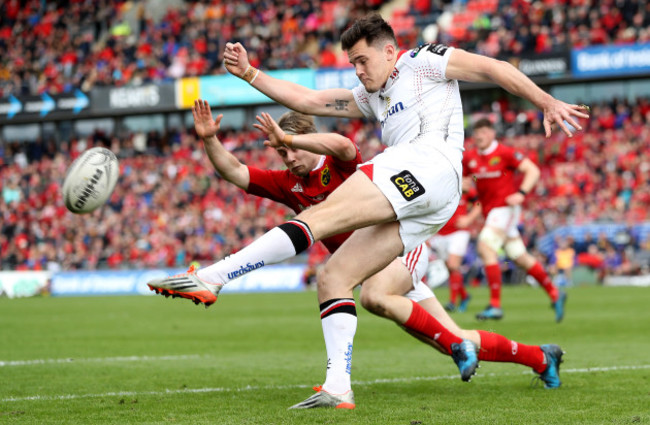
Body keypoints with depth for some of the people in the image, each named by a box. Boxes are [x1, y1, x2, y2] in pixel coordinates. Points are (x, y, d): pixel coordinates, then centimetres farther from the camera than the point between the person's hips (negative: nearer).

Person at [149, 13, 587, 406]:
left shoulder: (423, 61, 16)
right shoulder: (370, 97, 36)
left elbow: (494, 68, 12)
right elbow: (309, 100, 30)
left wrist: (547, 102, 2)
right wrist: (248, 73, 22)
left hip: (429, 166, -9)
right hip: (409, 203, 9)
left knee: (320, 217, -23)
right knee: (332, 278, -2)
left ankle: (212, 277, -36)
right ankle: (338, 385, -13)